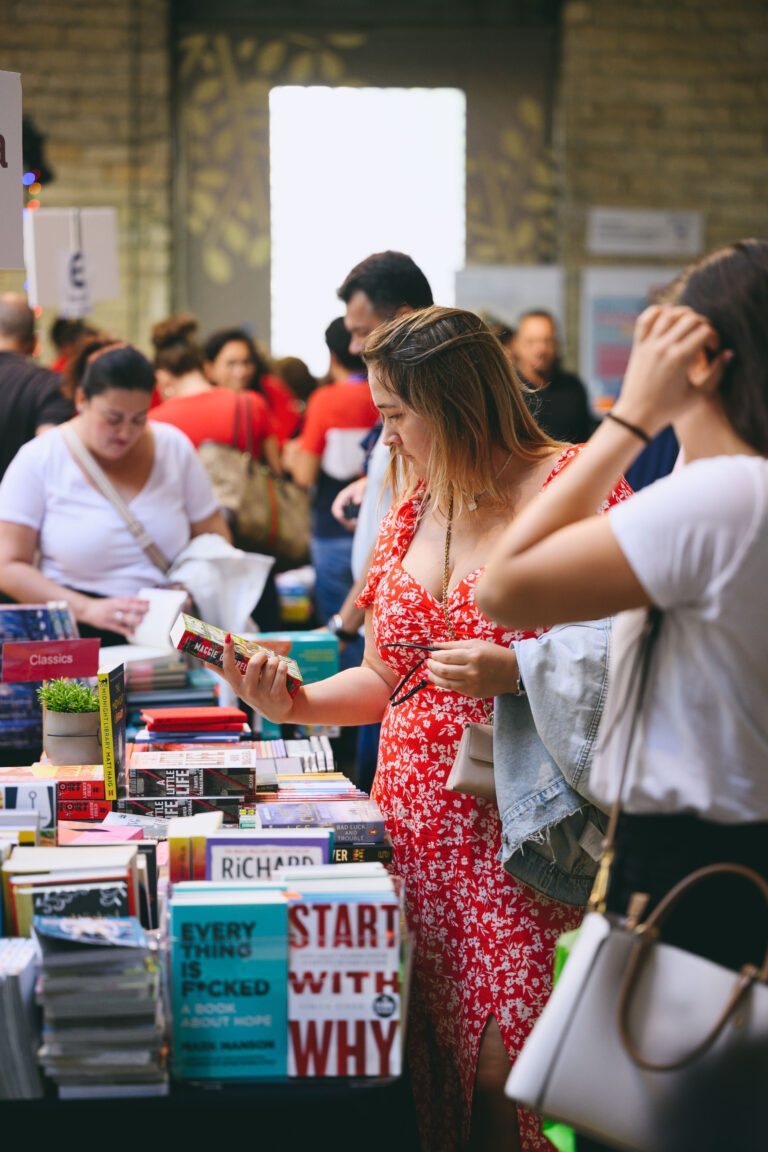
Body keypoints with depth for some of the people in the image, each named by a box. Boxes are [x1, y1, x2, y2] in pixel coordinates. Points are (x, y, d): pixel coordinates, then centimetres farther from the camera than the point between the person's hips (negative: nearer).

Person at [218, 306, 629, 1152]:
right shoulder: (411, 506, 15)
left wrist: (514, 671, -22)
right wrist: (293, 704, 4)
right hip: (415, 825, 6)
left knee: (508, 1073, -8)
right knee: (429, 1070, 3)